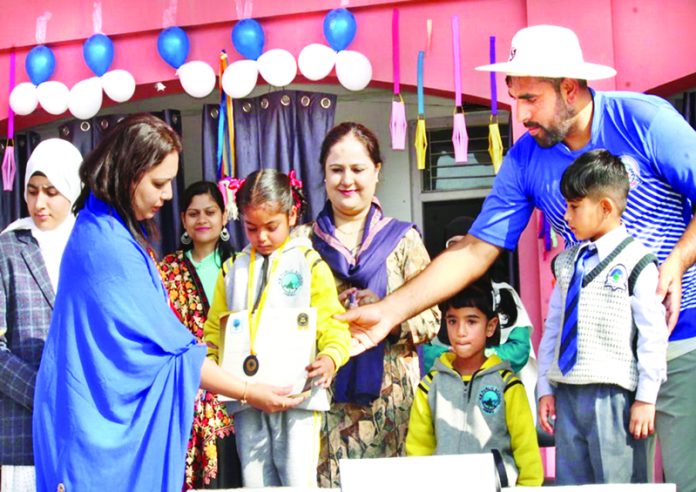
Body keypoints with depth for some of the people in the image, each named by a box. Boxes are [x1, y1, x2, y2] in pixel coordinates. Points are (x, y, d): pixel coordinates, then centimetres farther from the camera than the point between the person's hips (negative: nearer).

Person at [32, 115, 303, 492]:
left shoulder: (97, 229, 9)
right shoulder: (110, 247, -22)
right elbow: (167, 348, -19)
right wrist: (250, 393, -12)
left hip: (100, 407, 10)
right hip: (103, 419, -10)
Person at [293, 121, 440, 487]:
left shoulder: (402, 239, 8)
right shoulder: (302, 240, 10)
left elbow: (430, 319, 3)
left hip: (389, 392, 0)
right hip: (325, 392, 1)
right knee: (326, 478, -5)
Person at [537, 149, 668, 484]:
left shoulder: (635, 261, -6)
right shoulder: (567, 263, 14)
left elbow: (653, 336, -8)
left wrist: (645, 398, -9)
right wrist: (545, 388, 12)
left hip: (612, 394, -6)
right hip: (567, 393, 7)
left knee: (616, 482, -3)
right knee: (570, 483, 10)